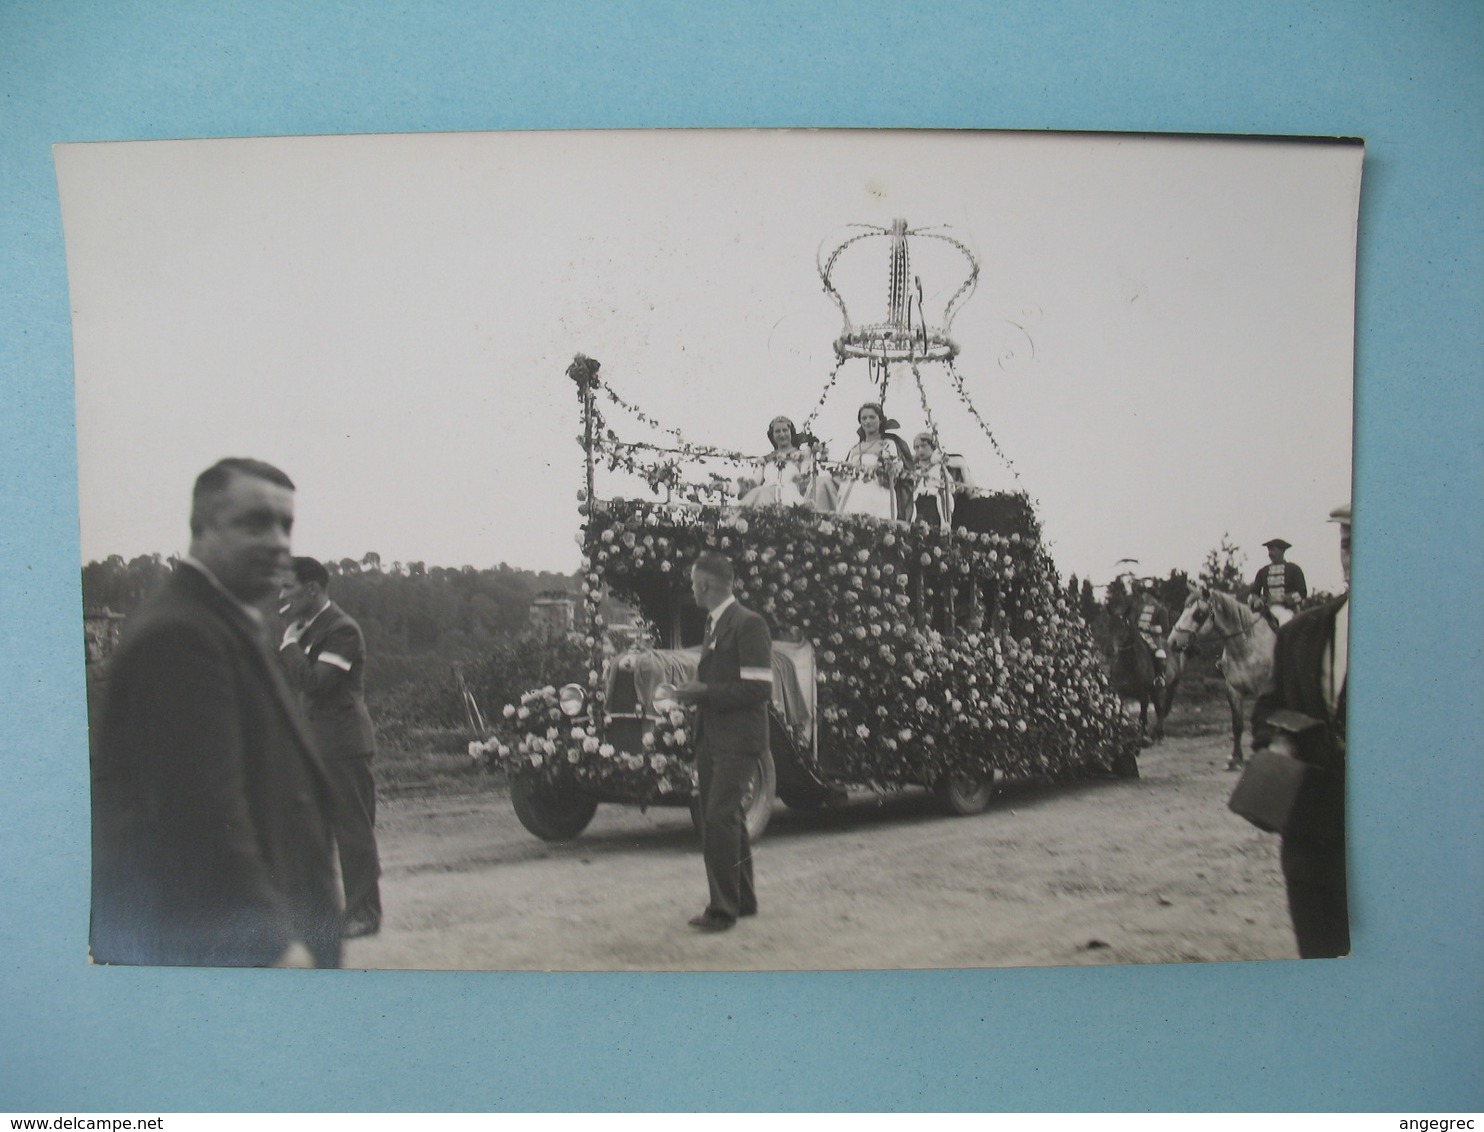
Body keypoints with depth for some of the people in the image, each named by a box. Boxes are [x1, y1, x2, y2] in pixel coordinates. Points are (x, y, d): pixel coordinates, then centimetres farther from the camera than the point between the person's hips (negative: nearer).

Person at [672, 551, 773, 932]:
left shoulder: (748, 624, -13)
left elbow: (759, 687, -19)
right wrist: (696, 691, 5)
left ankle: (723, 908, -5)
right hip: (711, 739, 10)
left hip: (737, 740, -10)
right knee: (724, 818, 16)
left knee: (719, 817, -14)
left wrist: (705, 693, -18)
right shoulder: (714, 624, 16)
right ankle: (743, 899, 28)